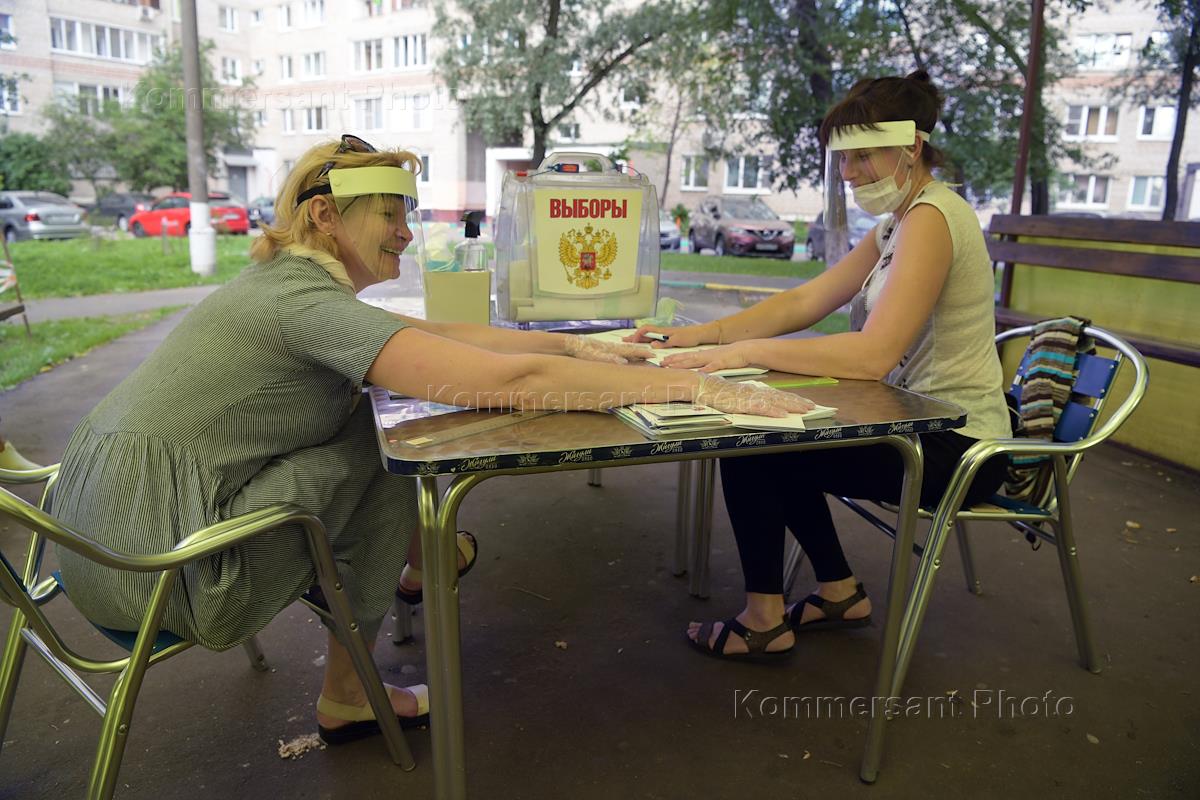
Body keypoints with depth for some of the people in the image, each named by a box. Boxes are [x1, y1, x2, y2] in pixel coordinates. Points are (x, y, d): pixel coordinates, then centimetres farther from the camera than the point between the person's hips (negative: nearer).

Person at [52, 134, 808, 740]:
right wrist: (697, 385, -26)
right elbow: (510, 383, -31)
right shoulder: (308, 305, -22)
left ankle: (410, 558, 30)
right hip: (155, 559, -9)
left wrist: (578, 346, 5)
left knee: (361, 415, 11)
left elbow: (446, 336, 8)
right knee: (383, 454, -4)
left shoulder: (287, 283, 7)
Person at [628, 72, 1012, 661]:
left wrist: (747, 351, -29)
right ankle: (840, 593, 26)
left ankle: (764, 622, 5)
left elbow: (873, 354, -30)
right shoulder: (898, 223, 11)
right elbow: (803, 302, 5)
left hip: (954, 446, -10)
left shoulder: (930, 217, -20)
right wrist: (704, 334, -6)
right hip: (925, 422, 10)